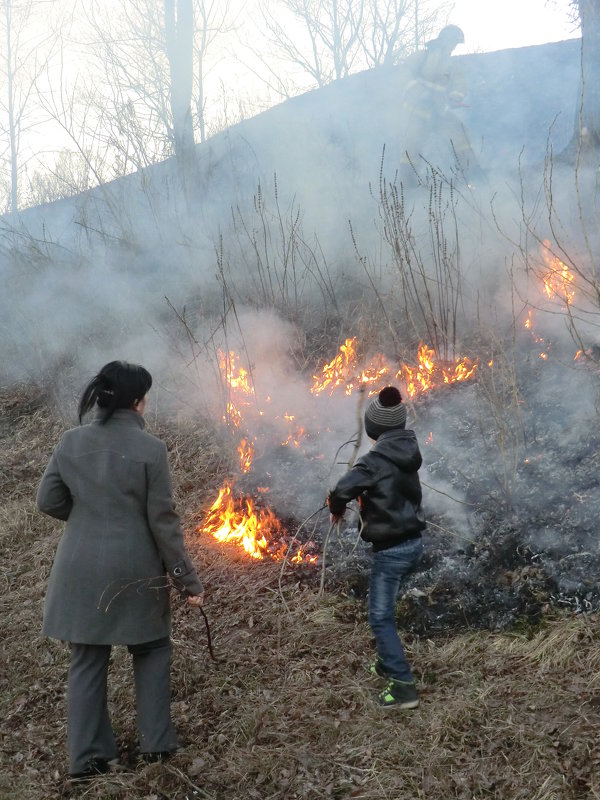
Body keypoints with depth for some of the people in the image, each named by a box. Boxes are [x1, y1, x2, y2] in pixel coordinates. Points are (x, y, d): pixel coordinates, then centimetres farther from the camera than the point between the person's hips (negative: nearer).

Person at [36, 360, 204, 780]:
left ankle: (88, 756, 19)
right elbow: (163, 521, -12)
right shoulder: (150, 448, -13)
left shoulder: (71, 442, -2)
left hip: (82, 569, 3)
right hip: (134, 571, -3)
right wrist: (188, 579, -4)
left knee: (87, 660, 14)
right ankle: (157, 742, 22)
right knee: (151, 650, 19)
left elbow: (49, 501, 4)